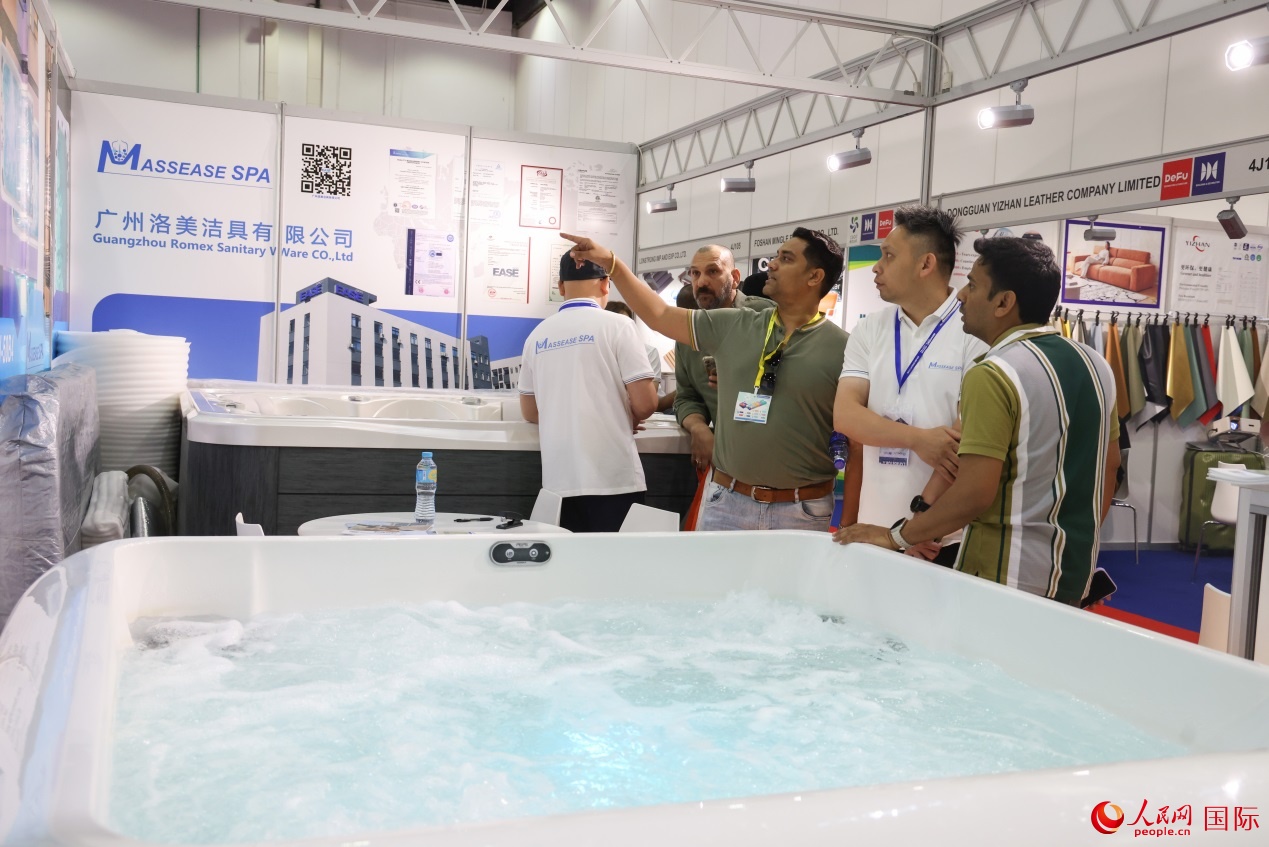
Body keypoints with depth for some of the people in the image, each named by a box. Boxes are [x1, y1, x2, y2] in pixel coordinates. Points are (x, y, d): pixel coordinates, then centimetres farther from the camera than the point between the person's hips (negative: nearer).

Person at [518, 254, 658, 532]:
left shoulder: (538, 335, 8)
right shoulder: (616, 325, -5)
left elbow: (530, 413, 16)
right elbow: (645, 403, -9)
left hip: (558, 479, 4)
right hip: (612, 477, -4)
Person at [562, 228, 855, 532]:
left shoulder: (841, 348, -5)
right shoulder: (732, 326, 6)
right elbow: (660, 315, 13)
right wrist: (611, 262, 7)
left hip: (803, 512, -3)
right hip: (726, 503, 3)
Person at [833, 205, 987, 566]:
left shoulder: (976, 330, -8)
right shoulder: (869, 330, 6)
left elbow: (969, 436, -12)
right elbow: (845, 415, -4)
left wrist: (922, 514, -15)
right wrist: (917, 439, -18)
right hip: (875, 528, 4)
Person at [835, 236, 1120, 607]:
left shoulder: (994, 375, -20)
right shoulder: (1095, 365, 5)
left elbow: (974, 494, -23)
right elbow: (1110, 465, 14)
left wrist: (896, 536, -12)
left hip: (1009, 577, -8)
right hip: (1076, 573, 8)